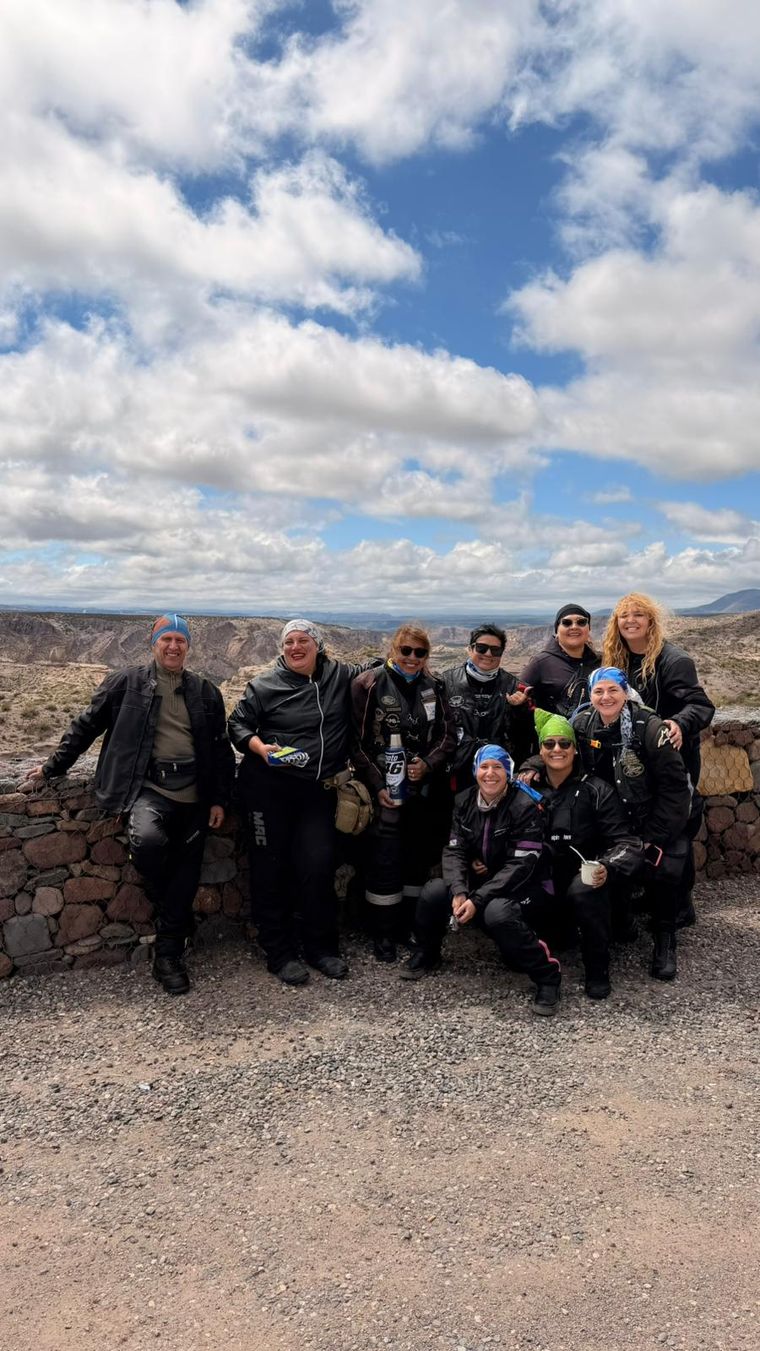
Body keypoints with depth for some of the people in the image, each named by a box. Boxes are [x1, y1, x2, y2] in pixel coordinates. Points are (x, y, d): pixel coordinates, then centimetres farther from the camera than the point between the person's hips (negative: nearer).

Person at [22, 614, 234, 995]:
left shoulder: (206, 692, 12)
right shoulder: (126, 683, 5)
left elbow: (221, 748, 15)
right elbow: (87, 726, 11)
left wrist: (219, 800, 9)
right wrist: (52, 767, 11)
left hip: (192, 795, 3)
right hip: (147, 787, -3)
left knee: (185, 872, 1)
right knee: (148, 840, -31)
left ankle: (168, 954, 17)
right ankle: (178, 918, -3)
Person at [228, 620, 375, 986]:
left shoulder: (340, 675, 8)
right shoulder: (265, 685, 0)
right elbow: (237, 723, 3)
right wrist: (260, 747, -14)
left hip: (318, 790, 2)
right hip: (268, 787, -2)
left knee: (319, 866, 0)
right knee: (271, 868, 4)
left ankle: (320, 947, 19)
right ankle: (279, 952, 17)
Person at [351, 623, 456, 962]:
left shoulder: (434, 686, 6)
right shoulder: (369, 685, -6)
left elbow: (448, 735, 7)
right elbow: (358, 742, -7)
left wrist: (428, 763, -11)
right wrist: (377, 786, -14)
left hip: (424, 789, 4)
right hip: (384, 790, -4)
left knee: (418, 858, 10)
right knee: (384, 861, -2)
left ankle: (409, 927, 25)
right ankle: (383, 934, 13)